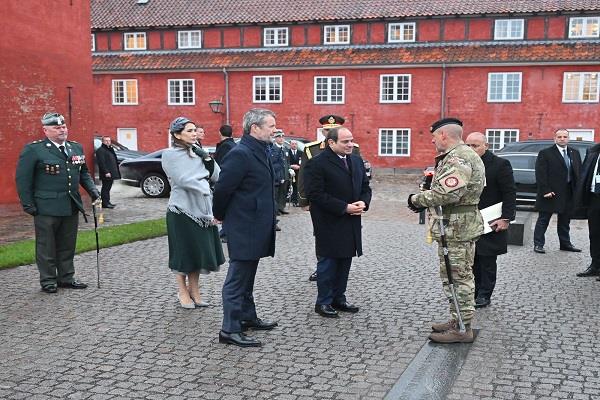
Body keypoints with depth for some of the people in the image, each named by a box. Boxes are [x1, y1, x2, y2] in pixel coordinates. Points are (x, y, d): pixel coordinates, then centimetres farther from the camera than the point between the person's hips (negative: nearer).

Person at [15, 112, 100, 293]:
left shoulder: (76, 148, 11)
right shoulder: (33, 150, -7)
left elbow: (83, 173, 21)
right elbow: (23, 179, -7)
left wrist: (92, 190, 5)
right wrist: (28, 204, -10)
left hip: (72, 207, 6)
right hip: (46, 208, -5)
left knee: (67, 245, 13)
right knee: (47, 246, 4)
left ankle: (66, 278, 24)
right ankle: (48, 281, 15)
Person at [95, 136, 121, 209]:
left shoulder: (110, 149, 20)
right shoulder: (100, 150, -11)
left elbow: (114, 160, 25)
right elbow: (101, 163, -19)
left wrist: (115, 172, 17)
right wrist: (106, 172, -24)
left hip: (111, 173, 10)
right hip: (106, 174, -10)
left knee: (108, 188, 14)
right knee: (105, 188, -6)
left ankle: (107, 202, 20)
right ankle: (105, 203, -4)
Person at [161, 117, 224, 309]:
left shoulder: (197, 152, 9)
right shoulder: (170, 155, -7)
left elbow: (216, 176, 3)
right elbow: (183, 179, -17)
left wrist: (206, 157, -8)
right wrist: (204, 187, -10)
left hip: (202, 210, 6)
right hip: (182, 210, -5)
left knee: (199, 251, 11)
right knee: (183, 252, 4)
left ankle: (194, 291, 23)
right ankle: (183, 292, 19)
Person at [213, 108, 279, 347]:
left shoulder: (260, 151, 11)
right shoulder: (240, 154, -19)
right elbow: (223, 188, -18)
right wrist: (221, 216, -4)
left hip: (256, 227, 9)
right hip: (243, 227, -9)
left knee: (246, 276, 19)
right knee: (237, 278, -3)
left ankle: (247, 318, 32)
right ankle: (230, 329, 4)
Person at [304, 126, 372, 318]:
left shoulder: (357, 161, 11)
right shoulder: (317, 163, -12)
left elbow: (365, 187, 17)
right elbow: (315, 194, -18)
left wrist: (363, 203, -5)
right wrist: (344, 207, -19)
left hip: (351, 223, 7)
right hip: (329, 224, -7)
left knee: (345, 261, 12)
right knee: (328, 263, 2)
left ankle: (339, 298, 25)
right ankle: (323, 302, 14)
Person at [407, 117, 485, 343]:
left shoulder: (457, 158, -18)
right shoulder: (460, 155, 18)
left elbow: (447, 194, -29)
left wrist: (417, 199, -15)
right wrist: (425, 201, 10)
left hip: (456, 229, -11)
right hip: (458, 226, 11)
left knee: (458, 278, -4)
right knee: (457, 277, 18)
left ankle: (462, 329, 4)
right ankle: (458, 321, 28)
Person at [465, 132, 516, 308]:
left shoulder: (500, 164, -9)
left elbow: (510, 193, -10)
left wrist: (506, 218, -16)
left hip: (490, 224, -5)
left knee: (487, 260, 4)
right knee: (473, 260, 9)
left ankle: (484, 295, 13)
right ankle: (473, 293, 19)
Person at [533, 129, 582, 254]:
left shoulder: (575, 153, 12)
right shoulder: (545, 153, -5)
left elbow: (579, 172, 13)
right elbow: (540, 174, -10)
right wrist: (545, 190, -17)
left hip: (569, 194, 5)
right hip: (550, 193, -5)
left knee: (565, 220, 15)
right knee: (543, 220, 2)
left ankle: (565, 243, 26)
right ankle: (538, 244, 7)